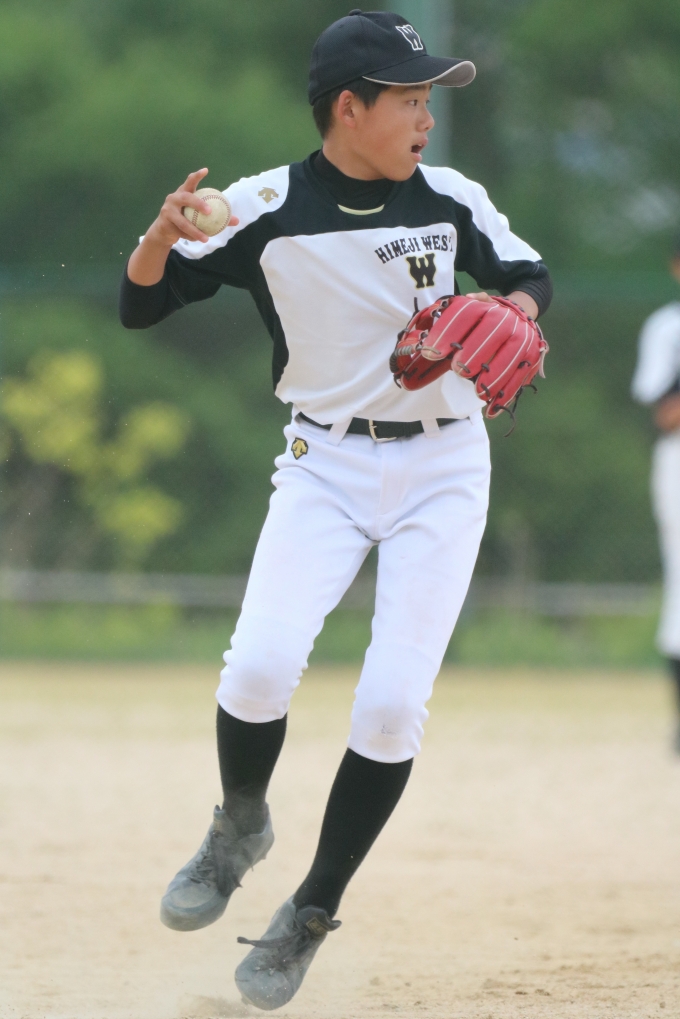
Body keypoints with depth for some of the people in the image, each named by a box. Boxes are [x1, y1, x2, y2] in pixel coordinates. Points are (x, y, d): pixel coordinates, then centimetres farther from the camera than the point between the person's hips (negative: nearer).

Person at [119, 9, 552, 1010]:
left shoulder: (452, 201, -2)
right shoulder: (265, 209, -9)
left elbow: (526, 273, 14)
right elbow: (141, 305, -7)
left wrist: (518, 314, -9)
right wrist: (162, 237, -28)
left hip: (443, 468, 1)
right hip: (326, 466, -1)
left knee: (392, 704, -10)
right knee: (260, 667, -20)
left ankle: (310, 916, 6)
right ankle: (240, 825, 13)